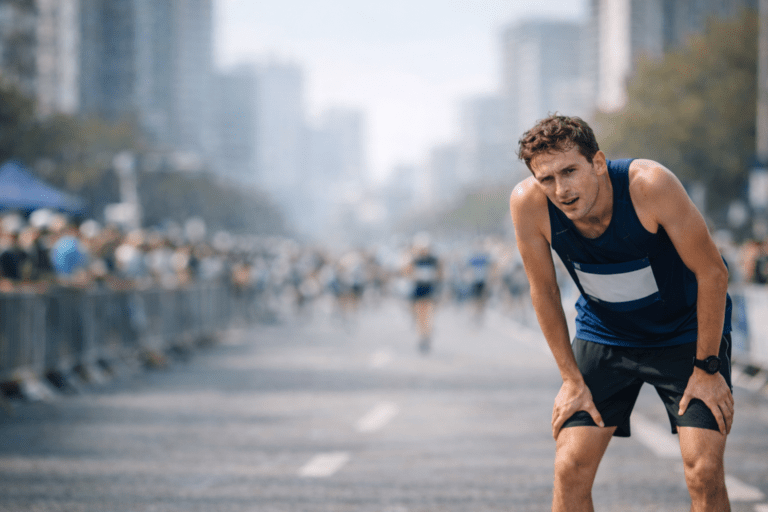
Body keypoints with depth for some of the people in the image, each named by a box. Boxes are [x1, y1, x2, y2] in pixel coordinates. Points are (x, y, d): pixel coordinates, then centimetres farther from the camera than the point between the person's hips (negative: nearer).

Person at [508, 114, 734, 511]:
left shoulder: (649, 184, -32)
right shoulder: (528, 203, -24)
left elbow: (712, 273, -20)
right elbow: (544, 292, -7)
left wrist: (706, 368, -16)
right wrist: (572, 379, -5)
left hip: (686, 332, -2)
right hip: (603, 334, 3)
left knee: (704, 472, -14)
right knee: (570, 469, -7)